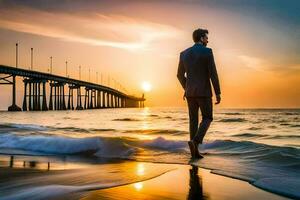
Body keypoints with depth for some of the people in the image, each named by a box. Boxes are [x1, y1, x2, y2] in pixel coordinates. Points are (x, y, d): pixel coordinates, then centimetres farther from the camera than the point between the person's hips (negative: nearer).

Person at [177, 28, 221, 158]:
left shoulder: (184, 53, 8)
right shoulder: (207, 51, -8)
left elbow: (180, 75, 14)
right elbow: (213, 74, -12)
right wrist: (218, 93, -7)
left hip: (190, 92, 5)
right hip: (204, 92, -5)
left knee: (194, 120, 9)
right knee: (207, 118, 8)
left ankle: (195, 151, 8)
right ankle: (196, 141, -16)